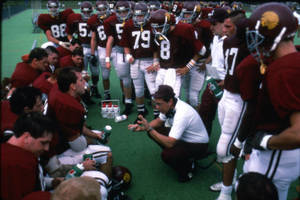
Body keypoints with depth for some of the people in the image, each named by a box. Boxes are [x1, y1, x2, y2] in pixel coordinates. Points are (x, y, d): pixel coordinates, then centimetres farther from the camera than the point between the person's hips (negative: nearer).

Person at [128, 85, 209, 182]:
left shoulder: (182, 114, -35)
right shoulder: (169, 106, -11)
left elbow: (169, 143, -37)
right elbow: (159, 121, 7)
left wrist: (149, 129, -33)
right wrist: (142, 128, -8)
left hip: (199, 145, -8)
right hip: (183, 138, 9)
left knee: (166, 155, -31)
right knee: (153, 132, -1)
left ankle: (187, 168, 0)